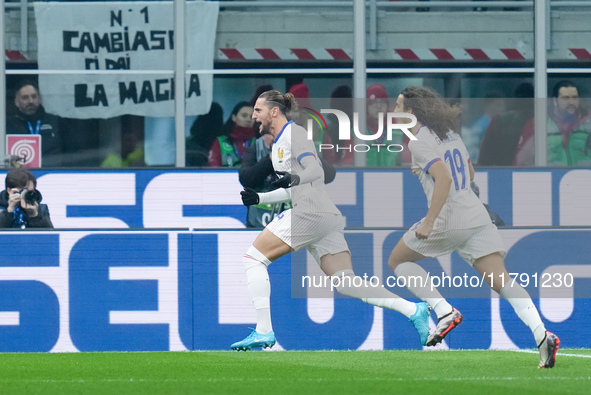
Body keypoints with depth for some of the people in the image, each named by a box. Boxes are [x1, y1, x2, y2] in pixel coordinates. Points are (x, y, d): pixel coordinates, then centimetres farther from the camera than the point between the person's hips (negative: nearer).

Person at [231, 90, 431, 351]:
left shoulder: (293, 134, -3)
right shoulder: (278, 143, 25)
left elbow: (315, 170, -17)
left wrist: (294, 178, -36)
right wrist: (258, 198, 24)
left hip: (311, 212, -10)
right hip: (326, 219, 10)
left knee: (253, 258, -6)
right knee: (345, 282, -1)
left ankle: (263, 331, -10)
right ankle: (413, 311, -12)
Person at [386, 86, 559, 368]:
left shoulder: (419, 142, -8)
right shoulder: (449, 133, 17)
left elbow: (444, 179, -21)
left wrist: (429, 222, -20)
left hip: (447, 222, -7)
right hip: (478, 217, 7)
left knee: (397, 260, 16)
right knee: (501, 281, -4)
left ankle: (445, 312, 1)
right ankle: (542, 334, -22)